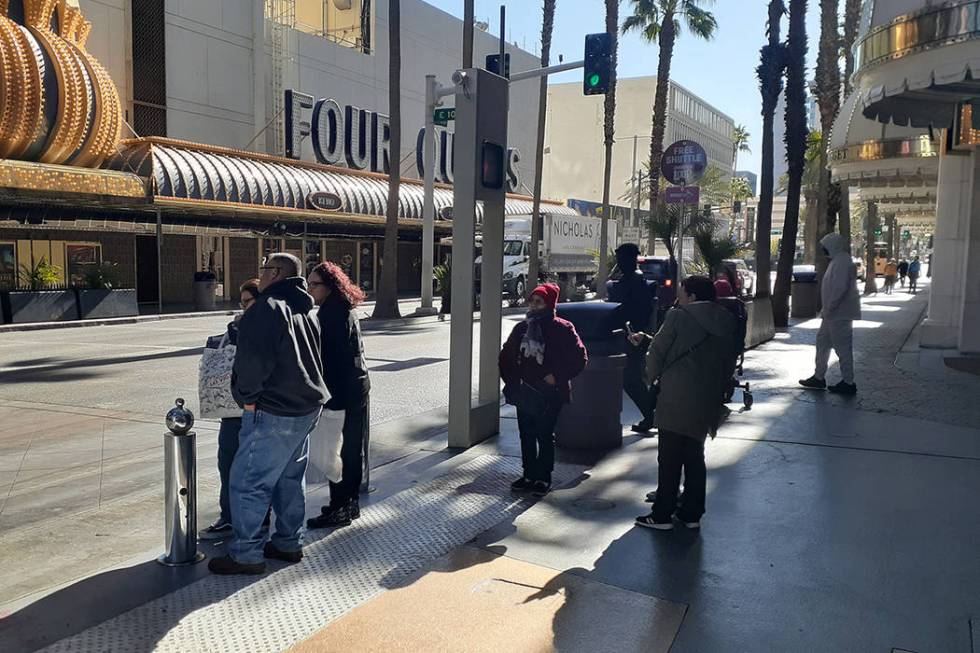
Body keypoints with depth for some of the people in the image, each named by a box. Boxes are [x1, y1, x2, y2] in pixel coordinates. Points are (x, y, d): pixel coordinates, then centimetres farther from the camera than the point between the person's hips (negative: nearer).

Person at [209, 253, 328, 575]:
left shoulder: (267, 308, -17)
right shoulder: (306, 310, 13)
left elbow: (253, 360, -22)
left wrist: (247, 396, -10)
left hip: (273, 413, -9)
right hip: (307, 408, 10)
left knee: (248, 482, 0)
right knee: (290, 479, 18)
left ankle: (246, 554, 5)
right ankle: (288, 543, 27)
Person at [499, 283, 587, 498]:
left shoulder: (562, 329, -9)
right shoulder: (521, 328, 8)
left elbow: (580, 358, -9)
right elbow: (506, 356, 18)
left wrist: (557, 377, -13)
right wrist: (511, 380, 8)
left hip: (548, 394, -5)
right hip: (524, 392, 6)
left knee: (545, 436, 2)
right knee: (526, 436, 12)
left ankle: (543, 479, 14)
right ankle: (529, 475, 25)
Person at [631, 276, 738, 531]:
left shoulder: (679, 317, -8)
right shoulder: (726, 325, 9)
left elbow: (658, 352, -4)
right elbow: (728, 366, 15)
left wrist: (655, 376, 15)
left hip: (675, 401, -6)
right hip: (706, 403, 6)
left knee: (669, 459, 2)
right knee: (695, 457, 15)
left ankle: (662, 515, 8)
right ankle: (692, 513, 20)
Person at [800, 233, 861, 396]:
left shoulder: (842, 262, -18)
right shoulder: (838, 261, 15)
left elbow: (840, 289, -25)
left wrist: (828, 309, -20)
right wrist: (826, 309, 18)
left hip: (840, 314, -11)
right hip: (834, 314, 11)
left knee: (842, 346, -4)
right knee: (822, 341, 15)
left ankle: (848, 383, 4)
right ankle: (819, 378, 23)